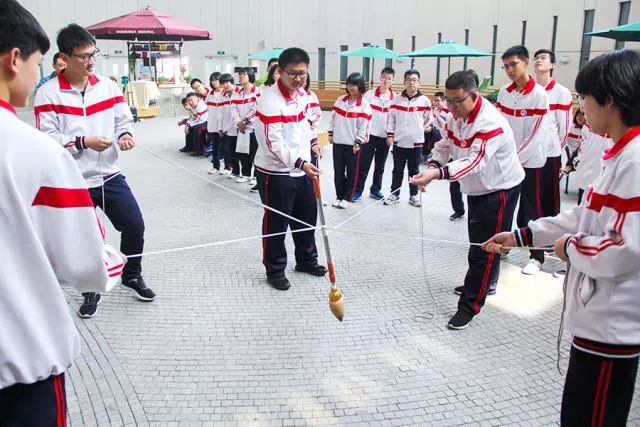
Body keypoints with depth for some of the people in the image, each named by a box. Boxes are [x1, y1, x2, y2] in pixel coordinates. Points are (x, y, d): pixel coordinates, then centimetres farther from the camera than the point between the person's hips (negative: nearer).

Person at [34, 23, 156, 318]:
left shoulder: (108, 86, 3)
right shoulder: (48, 94, -9)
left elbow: (124, 120, 8)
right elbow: (46, 139, -12)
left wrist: (125, 134, -14)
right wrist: (84, 141, -20)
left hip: (110, 176, 3)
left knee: (135, 225, 4)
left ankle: (132, 276, 30)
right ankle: (91, 290, 32)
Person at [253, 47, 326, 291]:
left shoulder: (302, 93, 3)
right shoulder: (270, 99, -23)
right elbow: (274, 143, -28)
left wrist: (311, 141, 13)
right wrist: (300, 163, -37)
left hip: (302, 169, 8)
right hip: (275, 173, -8)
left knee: (307, 217, 20)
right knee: (276, 223, 4)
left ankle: (306, 260, 39)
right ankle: (275, 270, 21)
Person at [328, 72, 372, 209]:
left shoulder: (364, 104, -8)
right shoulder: (340, 100, 6)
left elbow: (364, 126, -10)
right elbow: (333, 117, 13)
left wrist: (358, 143, -12)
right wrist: (331, 133, 10)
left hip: (353, 144, -4)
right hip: (338, 141, 4)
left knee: (352, 172, 3)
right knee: (338, 171, 9)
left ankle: (346, 198, 14)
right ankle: (339, 196, 20)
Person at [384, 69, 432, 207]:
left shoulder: (425, 100, -4)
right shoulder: (397, 99, 1)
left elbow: (428, 119, 8)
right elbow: (391, 118, 6)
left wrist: (427, 128, 5)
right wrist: (390, 135, 1)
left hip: (416, 142, -1)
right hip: (398, 142, 1)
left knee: (414, 171, 10)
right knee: (397, 170, 10)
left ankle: (414, 195, 22)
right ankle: (394, 194, 22)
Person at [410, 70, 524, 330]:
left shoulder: (490, 123, -30)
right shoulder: (456, 116, -3)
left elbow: (475, 161, -41)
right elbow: (445, 145, 3)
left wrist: (437, 174, -52)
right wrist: (433, 166, -19)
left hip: (500, 189, -9)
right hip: (477, 189, 9)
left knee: (485, 248, -6)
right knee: (477, 240, 23)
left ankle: (469, 306, 2)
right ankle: (483, 283, 45)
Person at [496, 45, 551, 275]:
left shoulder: (539, 94, -12)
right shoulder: (504, 92, 5)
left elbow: (537, 134, -14)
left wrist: (516, 158, -14)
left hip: (530, 161, -5)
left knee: (531, 209, -2)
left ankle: (537, 257, 7)